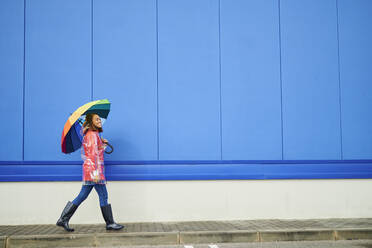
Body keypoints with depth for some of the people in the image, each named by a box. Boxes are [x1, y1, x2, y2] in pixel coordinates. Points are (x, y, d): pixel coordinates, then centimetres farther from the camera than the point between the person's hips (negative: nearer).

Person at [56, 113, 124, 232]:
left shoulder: (95, 134, 18)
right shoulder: (92, 135, -10)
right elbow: (94, 154, -20)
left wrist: (102, 141, 21)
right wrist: (96, 172, -27)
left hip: (89, 169, 10)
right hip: (93, 168, -10)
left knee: (82, 196, 9)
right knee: (103, 195, -4)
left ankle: (63, 220, 10)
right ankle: (110, 223, 2)